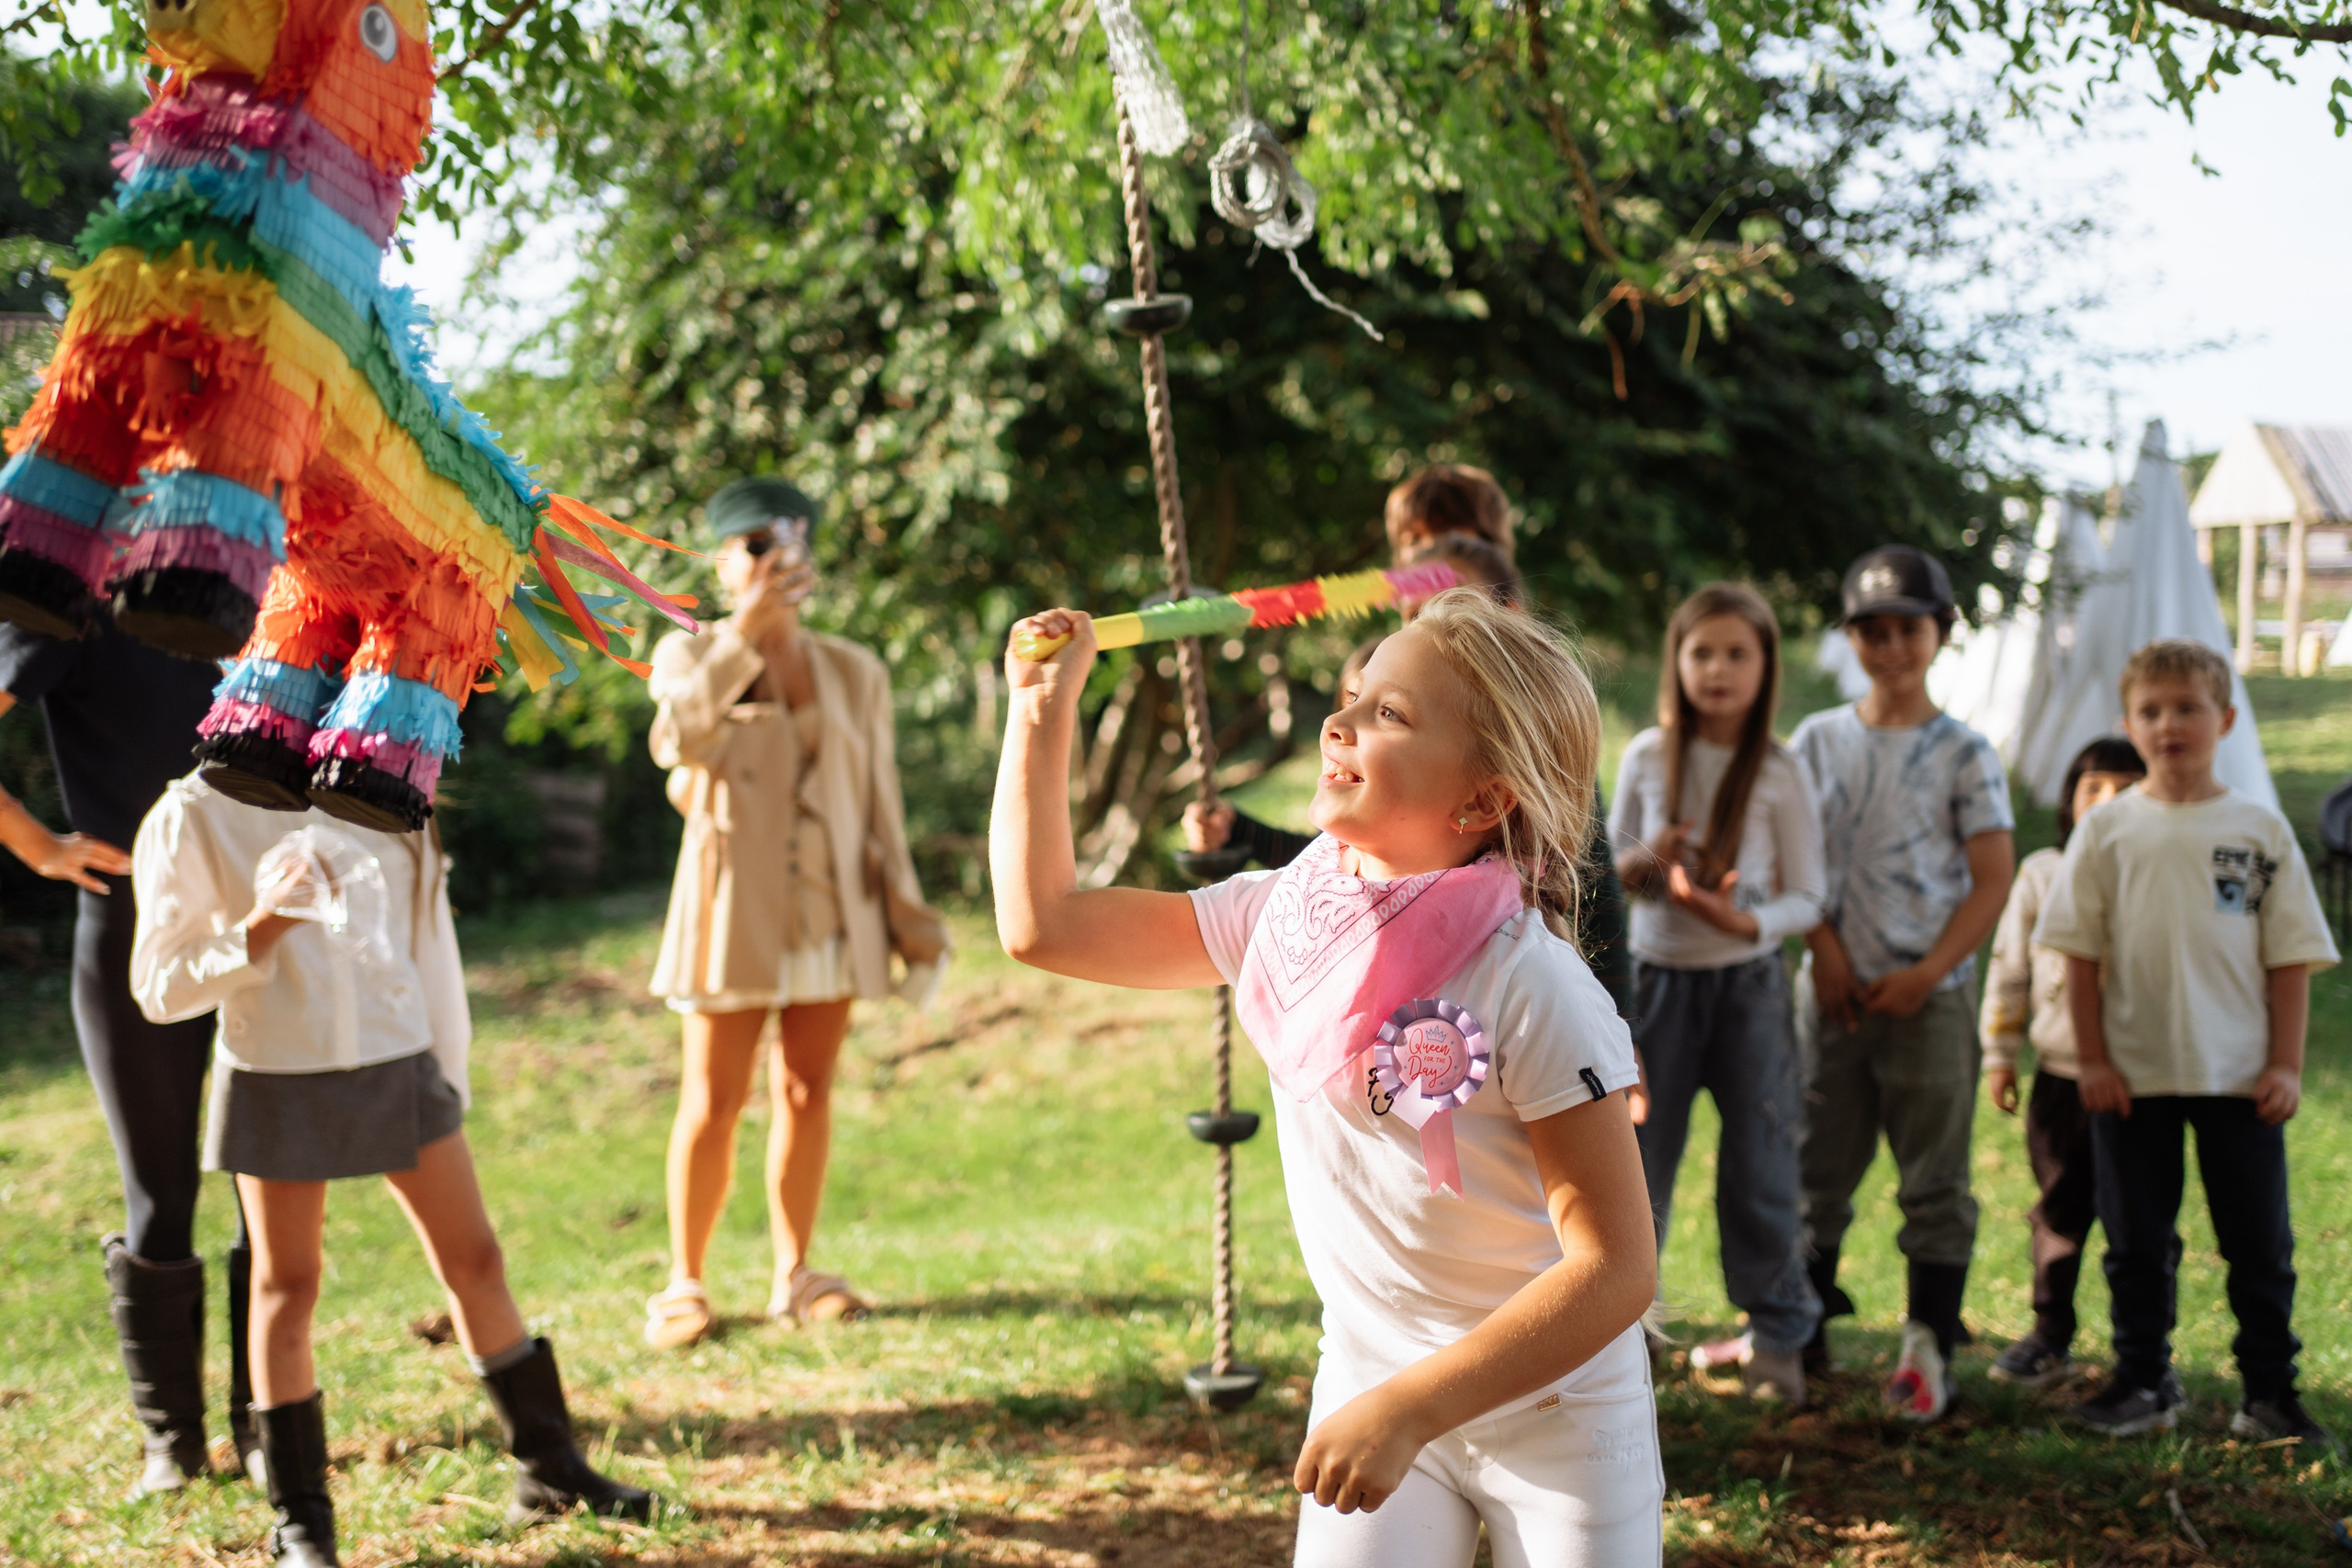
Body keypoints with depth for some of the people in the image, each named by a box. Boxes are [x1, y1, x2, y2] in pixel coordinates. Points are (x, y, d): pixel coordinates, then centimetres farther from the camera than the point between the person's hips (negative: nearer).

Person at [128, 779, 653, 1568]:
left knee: (474, 1261, 8)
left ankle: (548, 1466, 22)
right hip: (280, 1080, -4)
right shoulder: (193, 816, -7)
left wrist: (448, 1072, 12)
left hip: (399, 1064, 4)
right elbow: (160, 988, -9)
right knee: (289, 1287, 5)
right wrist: (265, 927, -24)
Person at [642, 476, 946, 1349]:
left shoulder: (853, 673, 8)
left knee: (807, 1093, 7)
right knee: (715, 1103, -2)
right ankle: (684, 1283, 10)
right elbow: (677, 736, -20)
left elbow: (881, 805, 9)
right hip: (734, 907, -3)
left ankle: (795, 1272, 18)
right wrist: (745, 631, -22)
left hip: (832, 909, 3)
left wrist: (910, 919, 5)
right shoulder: (690, 654, 2)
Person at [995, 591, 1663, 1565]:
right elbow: (1042, 924, 0)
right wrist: (1041, 711, -4)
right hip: (1371, 1383, 4)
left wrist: (1404, 1411, -29)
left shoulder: (1529, 988, -24)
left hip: (1552, 1409, -4)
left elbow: (1615, 1269, -25)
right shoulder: (1282, 920, -7)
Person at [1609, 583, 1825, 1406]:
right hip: (1657, 976, 2)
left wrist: (1744, 919, -23)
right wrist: (1641, 866, -13)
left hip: (1748, 982, -1)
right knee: (1634, 1159, 5)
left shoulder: (1779, 774, -6)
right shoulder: (1646, 757, 0)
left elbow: (1807, 897, -4)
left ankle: (1777, 1335, 20)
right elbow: (1611, 866, 10)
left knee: (1758, 1167, 4)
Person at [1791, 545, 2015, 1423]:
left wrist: (1926, 975, -13)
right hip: (1834, 987, 3)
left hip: (1930, 995, -2)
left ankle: (1929, 1348, 8)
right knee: (1818, 1165, 10)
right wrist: (1825, 948, -8)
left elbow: (1992, 880, -4)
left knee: (1934, 1177, 0)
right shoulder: (1818, 742, 7)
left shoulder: (1963, 753, 0)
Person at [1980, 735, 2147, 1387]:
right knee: (2059, 1211, 13)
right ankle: (2050, 1338, 25)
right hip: (2059, 1074, 3)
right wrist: (1999, 1055, 9)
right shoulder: (2041, 873, 4)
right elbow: (2009, 967, 10)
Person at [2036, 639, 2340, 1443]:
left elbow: (2291, 958, 1)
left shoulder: (2261, 831, 0)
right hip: (2133, 1075, 1)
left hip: (2241, 1075, 0)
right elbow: (2081, 954, 1)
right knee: (2137, 1242, 10)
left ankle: (2269, 1392, 16)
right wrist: (2091, 1058, -4)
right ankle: (2144, 1383, 22)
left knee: (2260, 1242, 5)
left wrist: (2287, 1064, -4)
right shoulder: (2108, 829, 0)